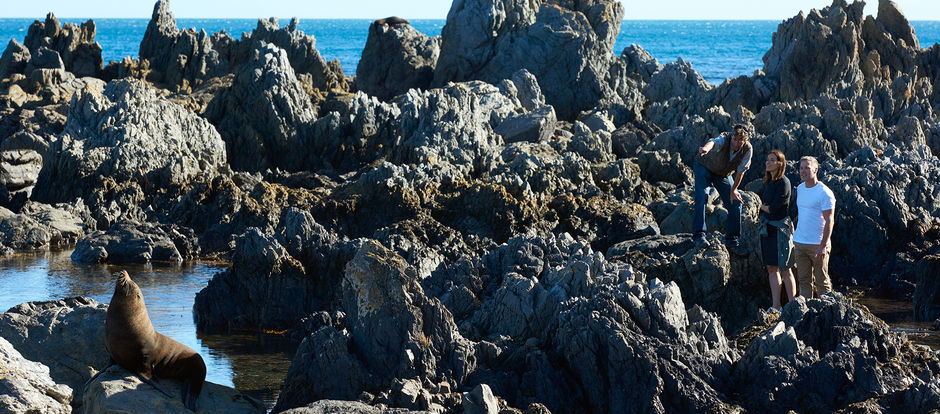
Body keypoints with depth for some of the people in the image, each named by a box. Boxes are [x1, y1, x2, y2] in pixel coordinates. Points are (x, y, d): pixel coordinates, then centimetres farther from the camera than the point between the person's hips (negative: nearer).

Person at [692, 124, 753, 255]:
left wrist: (733, 190, -5)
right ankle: (698, 235, -18)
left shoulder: (747, 149, -24)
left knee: (735, 203, -1)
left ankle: (731, 240, 11)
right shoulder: (724, 139, -35)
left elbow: (741, 171, -12)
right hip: (704, 167, -4)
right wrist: (705, 148, -83)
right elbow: (713, 142, -60)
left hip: (723, 175, 4)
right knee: (701, 197, -23)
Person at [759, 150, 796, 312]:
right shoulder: (768, 182, 11)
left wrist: (762, 206, 1)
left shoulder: (783, 182, -14)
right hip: (767, 229, 8)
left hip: (780, 229, -8)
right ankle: (775, 305, 12)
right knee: (772, 268, 8)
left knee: (784, 269, -2)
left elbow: (773, 208, -16)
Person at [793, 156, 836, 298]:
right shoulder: (800, 189, 11)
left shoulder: (824, 193, -11)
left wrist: (823, 246, -21)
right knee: (804, 280, 8)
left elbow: (829, 221, -14)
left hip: (818, 244, -7)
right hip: (799, 242, 7)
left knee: (822, 281, -1)